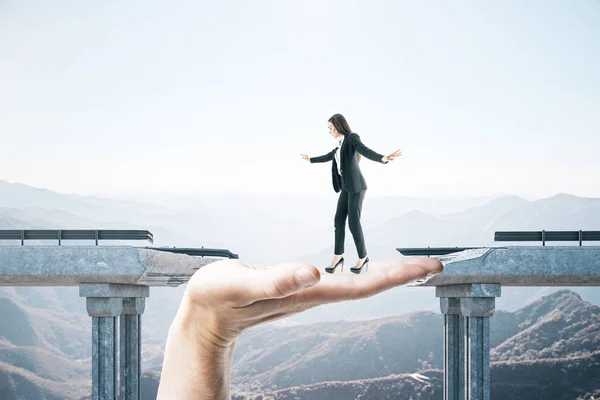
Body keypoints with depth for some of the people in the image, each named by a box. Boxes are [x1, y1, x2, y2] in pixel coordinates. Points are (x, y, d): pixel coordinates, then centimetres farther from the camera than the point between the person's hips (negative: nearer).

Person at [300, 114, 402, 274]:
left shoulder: (353, 138, -13)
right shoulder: (341, 144, 14)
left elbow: (367, 152, -32)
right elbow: (328, 157, 33)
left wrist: (384, 158, -52)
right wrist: (311, 160, 48)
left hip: (356, 187, -8)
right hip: (346, 187, 8)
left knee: (353, 223, -4)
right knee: (339, 220, 5)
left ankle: (362, 257, 10)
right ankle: (337, 256, 14)